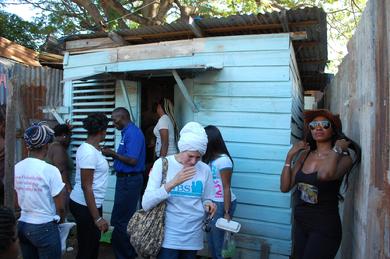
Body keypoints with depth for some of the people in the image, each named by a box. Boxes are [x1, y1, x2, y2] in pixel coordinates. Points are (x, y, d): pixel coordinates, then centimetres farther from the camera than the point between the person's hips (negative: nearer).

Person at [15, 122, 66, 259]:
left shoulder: (16, 168, -3)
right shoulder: (50, 170, -19)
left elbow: (16, 203, 6)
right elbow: (60, 207, -13)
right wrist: (60, 219, 7)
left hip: (22, 225, 6)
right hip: (45, 228, -5)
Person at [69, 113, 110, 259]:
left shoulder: (89, 148, 7)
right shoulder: (89, 153, -23)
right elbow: (86, 186, -24)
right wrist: (97, 218, -23)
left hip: (91, 203, 10)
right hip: (85, 206, -10)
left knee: (93, 244, 21)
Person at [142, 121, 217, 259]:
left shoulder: (205, 169, -2)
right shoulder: (162, 164, -10)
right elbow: (146, 204, -15)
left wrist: (207, 205, -11)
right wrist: (173, 183, -26)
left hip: (193, 237, 3)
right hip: (168, 237, -3)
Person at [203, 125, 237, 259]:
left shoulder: (223, 160, -17)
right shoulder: (208, 158, 6)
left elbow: (226, 188, -17)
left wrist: (227, 212, -16)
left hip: (221, 204, -7)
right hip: (210, 203, 7)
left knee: (218, 240, 6)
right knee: (210, 238, 15)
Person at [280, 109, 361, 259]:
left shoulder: (343, 158, -13)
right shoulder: (305, 155, 2)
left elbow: (324, 175, -36)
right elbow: (285, 187, 0)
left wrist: (337, 148, -20)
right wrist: (289, 156, -5)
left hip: (325, 228, -5)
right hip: (300, 224, 5)